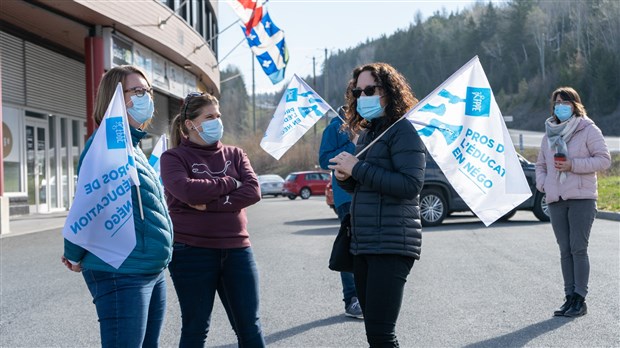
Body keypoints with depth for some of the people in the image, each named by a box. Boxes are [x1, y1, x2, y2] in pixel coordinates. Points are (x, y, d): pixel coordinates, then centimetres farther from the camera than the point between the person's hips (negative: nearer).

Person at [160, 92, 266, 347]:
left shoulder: (234, 154, 11)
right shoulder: (173, 157, 0)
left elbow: (253, 192, -5)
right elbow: (187, 191, -19)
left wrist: (210, 203, -16)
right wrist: (230, 183, -8)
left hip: (237, 250, 3)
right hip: (192, 252, -3)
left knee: (249, 326, 7)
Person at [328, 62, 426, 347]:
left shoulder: (402, 130, -9)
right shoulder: (366, 133, 17)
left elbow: (411, 185, -21)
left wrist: (357, 168, -18)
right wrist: (345, 177, 2)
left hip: (391, 246, -9)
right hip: (363, 245, 9)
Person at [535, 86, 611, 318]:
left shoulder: (588, 130, 0)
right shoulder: (549, 134, 18)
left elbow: (604, 159, -6)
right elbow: (541, 164, 25)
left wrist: (573, 165, -15)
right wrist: (542, 183, 5)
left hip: (582, 197, -5)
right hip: (556, 201, 5)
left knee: (578, 248, -8)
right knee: (565, 251, 6)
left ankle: (580, 299, -5)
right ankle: (570, 297, 10)